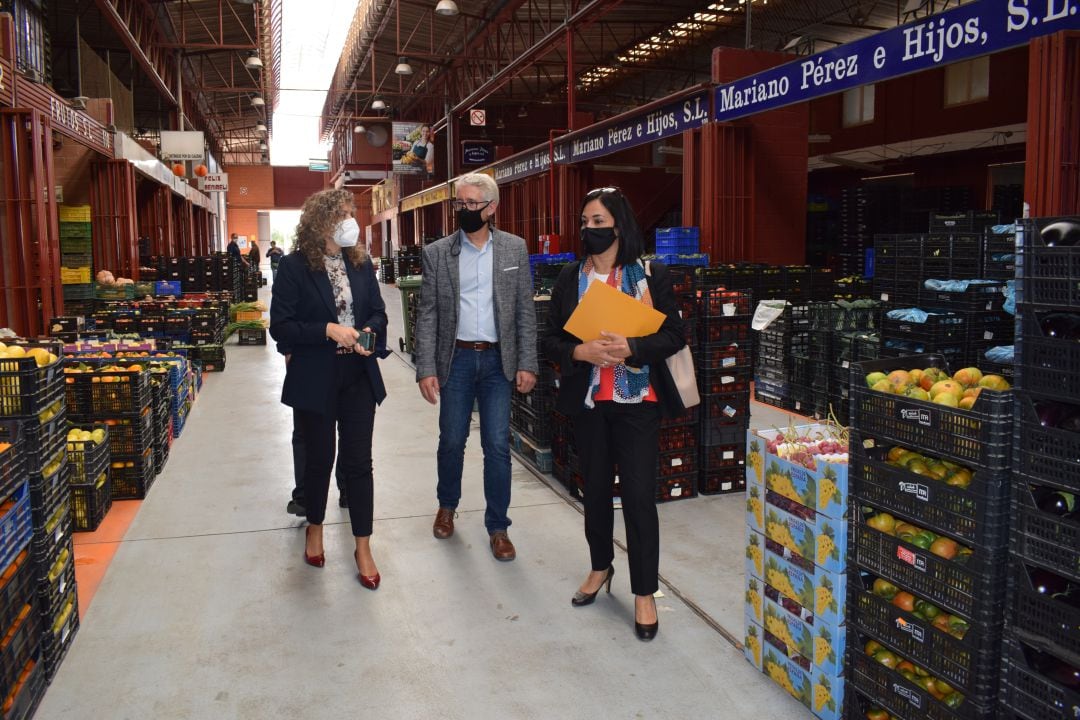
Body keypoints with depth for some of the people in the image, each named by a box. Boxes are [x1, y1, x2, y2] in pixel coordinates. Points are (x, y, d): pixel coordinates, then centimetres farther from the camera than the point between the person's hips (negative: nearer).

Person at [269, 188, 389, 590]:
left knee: (358, 461, 4)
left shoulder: (361, 263, 4)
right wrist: (328, 330, -22)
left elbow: (377, 312, 11)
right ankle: (314, 528, 38)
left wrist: (370, 334, -11)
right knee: (319, 458, 13)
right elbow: (280, 326, -10)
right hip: (315, 380, -3)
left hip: (358, 378, 3)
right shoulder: (294, 266, -8)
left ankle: (363, 546, 15)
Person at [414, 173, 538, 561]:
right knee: (451, 441, 11)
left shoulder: (515, 248, 2)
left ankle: (497, 526, 17)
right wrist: (426, 369, -7)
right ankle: (447, 506, 37)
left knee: (497, 445, 2)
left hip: (498, 359, 0)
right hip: (456, 358, 0)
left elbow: (525, 310, 2)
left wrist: (527, 364, -4)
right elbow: (427, 315, -1)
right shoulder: (437, 252, 0)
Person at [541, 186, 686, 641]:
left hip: (637, 400, -3)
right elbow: (550, 339, 3)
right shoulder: (570, 277, 4)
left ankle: (644, 593, 13)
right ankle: (600, 568, 37)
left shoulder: (651, 276, -3)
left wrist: (632, 348, -21)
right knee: (595, 488, 15)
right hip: (587, 400, 3)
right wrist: (580, 352, -17)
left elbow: (674, 335, -4)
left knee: (640, 496, -2)